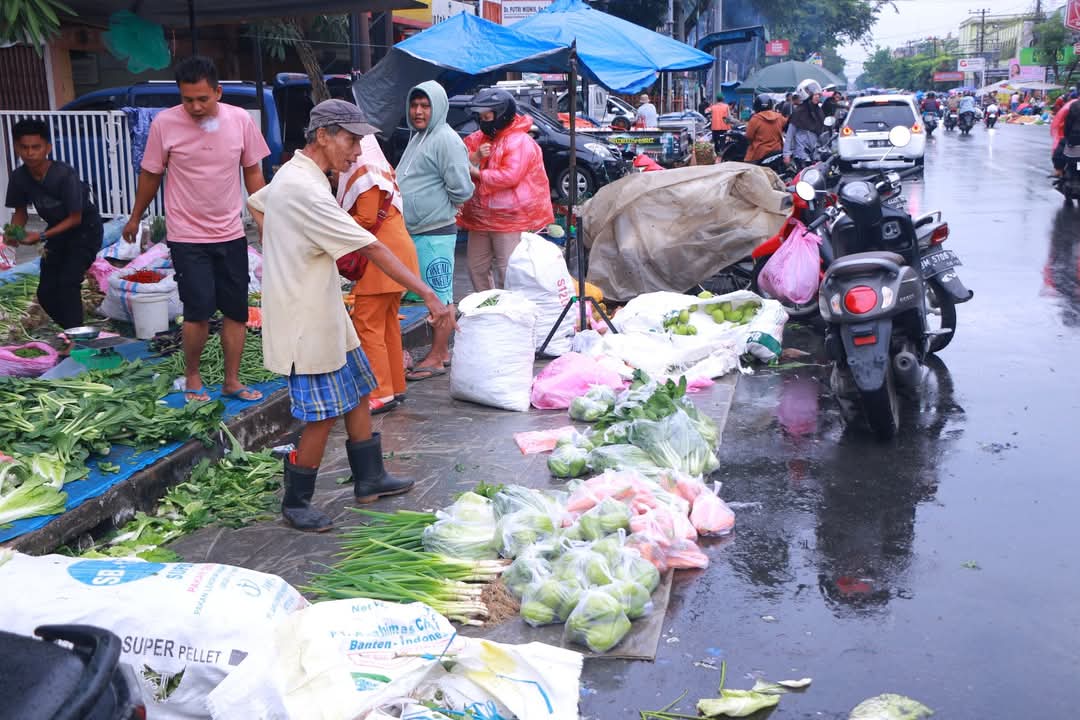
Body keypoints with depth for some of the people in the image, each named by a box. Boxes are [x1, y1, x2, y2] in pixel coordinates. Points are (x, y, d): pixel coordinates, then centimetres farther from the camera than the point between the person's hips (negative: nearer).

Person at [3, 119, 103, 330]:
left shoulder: (65, 174, -29)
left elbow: (75, 218, -22)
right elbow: (20, 211, 2)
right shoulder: (18, 177, -13)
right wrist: (14, 233, -19)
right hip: (57, 230, 6)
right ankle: (70, 329, 24)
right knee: (46, 292, 4)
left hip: (85, 229, -6)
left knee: (68, 282, -20)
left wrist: (41, 237, -28)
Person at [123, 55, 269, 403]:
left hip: (231, 234, 3)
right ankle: (192, 376, 15)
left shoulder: (240, 120, -5)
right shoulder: (164, 123, -11)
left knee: (236, 310, 7)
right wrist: (135, 218, 13)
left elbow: (253, 172, 6)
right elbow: (150, 175, 2)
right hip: (187, 236, -3)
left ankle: (232, 381, 22)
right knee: (199, 311, -9)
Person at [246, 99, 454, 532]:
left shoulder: (294, 173, 8)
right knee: (323, 415, -3)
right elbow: (373, 250, -27)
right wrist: (428, 296, -28)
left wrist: (284, 248, 17)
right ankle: (296, 504, 13)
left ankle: (369, 479, 29)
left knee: (357, 391, 16)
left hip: (322, 312, 10)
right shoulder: (307, 189, -24)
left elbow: (255, 204, 29)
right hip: (306, 322, -10)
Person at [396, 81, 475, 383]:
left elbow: (461, 189, -16)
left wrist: (440, 208, -2)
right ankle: (440, 351, 25)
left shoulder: (446, 140, -13)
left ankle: (437, 358, 2)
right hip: (414, 232, 10)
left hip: (436, 233, -10)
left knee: (439, 296, -3)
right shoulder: (417, 137, 16)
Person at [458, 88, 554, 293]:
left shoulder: (520, 142, -13)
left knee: (507, 271, -7)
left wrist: (478, 173, -14)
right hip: (481, 216, 9)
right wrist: (475, 157, -14)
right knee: (477, 267, 16)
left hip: (510, 219, -9)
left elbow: (510, 176, -24)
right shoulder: (478, 138, 12)